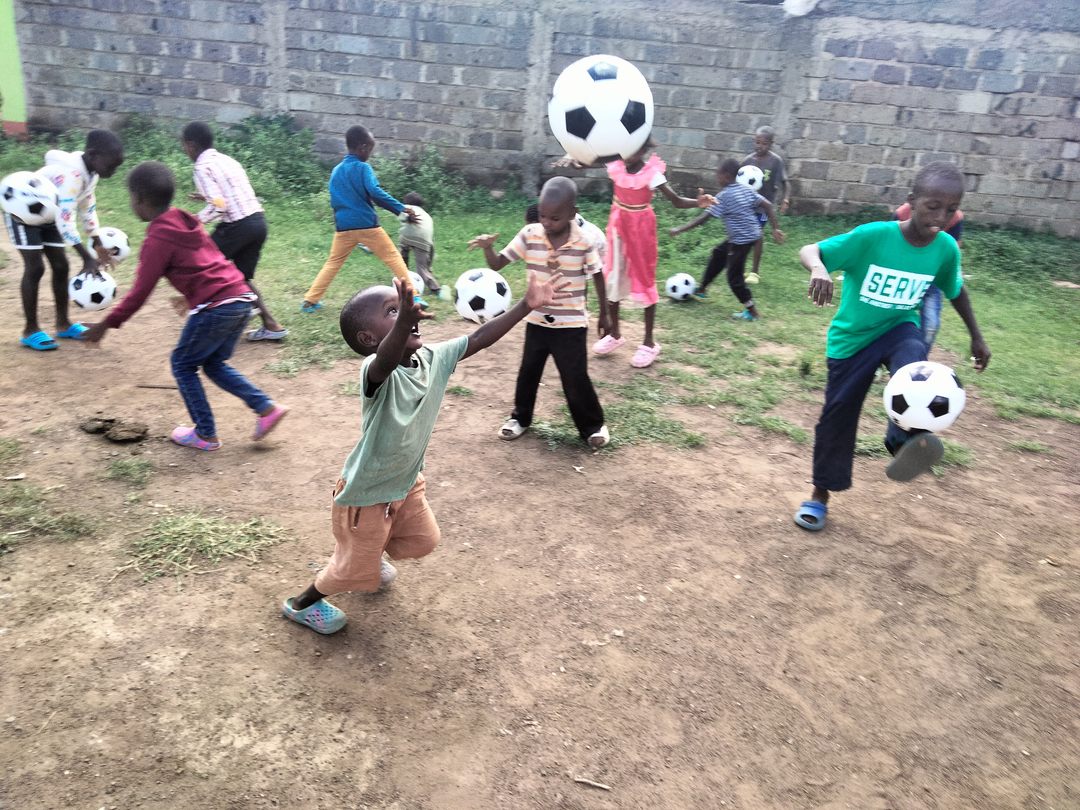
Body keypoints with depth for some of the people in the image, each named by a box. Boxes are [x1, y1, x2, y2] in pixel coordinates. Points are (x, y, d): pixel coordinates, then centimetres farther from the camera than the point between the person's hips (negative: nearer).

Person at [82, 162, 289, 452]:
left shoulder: (157, 239, -7)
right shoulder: (187, 221, 16)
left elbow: (140, 292, -7)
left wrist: (107, 324, 1)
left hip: (215, 308, -8)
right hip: (240, 298, 8)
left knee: (183, 365, 11)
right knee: (214, 364, 22)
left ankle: (205, 435, 16)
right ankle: (266, 408, 10)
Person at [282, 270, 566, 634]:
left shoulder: (433, 358, -12)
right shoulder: (376, 371, -34)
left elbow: (478, 338, -11)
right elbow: (387, 360, -57)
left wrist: (527, 305, -17)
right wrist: (403, 322, -77)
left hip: (406, 482, 7)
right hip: (364, 494, -7)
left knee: (423, 540, 28)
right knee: (355, 570, 12)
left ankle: (368, 560, 56)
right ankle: (302, 603, 41)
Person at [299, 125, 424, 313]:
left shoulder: (336, 171, 16)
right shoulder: (363, 168, -5)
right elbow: (375, 192, -20)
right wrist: (401, 208, -19)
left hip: (343, 226, 6)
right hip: (366, 225, -5)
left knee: (332, 263, 17)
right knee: (393, 257, 3)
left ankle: (310, 300, 13)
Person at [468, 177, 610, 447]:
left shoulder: (584, 242, -14)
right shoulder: (529, 235, -9)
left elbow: (597, 276, 0)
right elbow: (497, 264, -7)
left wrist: (604, 314, 7)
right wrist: (487, 247, -29)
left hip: (571, 324, -3)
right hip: (536, 321, 3)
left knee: (576, 378, 2)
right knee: (528, 372, 15)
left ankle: (593, 425, 23)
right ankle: (520, 417, 37)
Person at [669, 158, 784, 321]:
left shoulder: (724, 196, -17)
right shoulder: (746, 189, 6)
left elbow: (703, 218, -19)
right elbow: (768, 205, 3)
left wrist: (679, 229, -16)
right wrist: (775, 228, 7)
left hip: (741, 239, -9)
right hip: (751, 235, 10)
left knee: (734, 276, 0)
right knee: (718, 254, 24)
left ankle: (752, 311, 5)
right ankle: (702, 289, 37)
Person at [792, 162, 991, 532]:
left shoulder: (946, 248, -10)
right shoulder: (873, 236, -23)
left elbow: (956, 290, 10)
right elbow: (810, 250, -27)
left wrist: (976, 336, 17)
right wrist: (819, 268, -50)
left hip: (899, 328, 2)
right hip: (852, 337, -2)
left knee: (913, 358, -35)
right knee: (837, 415, 4)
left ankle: (907, 442, -47)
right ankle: (820, 495, 20)